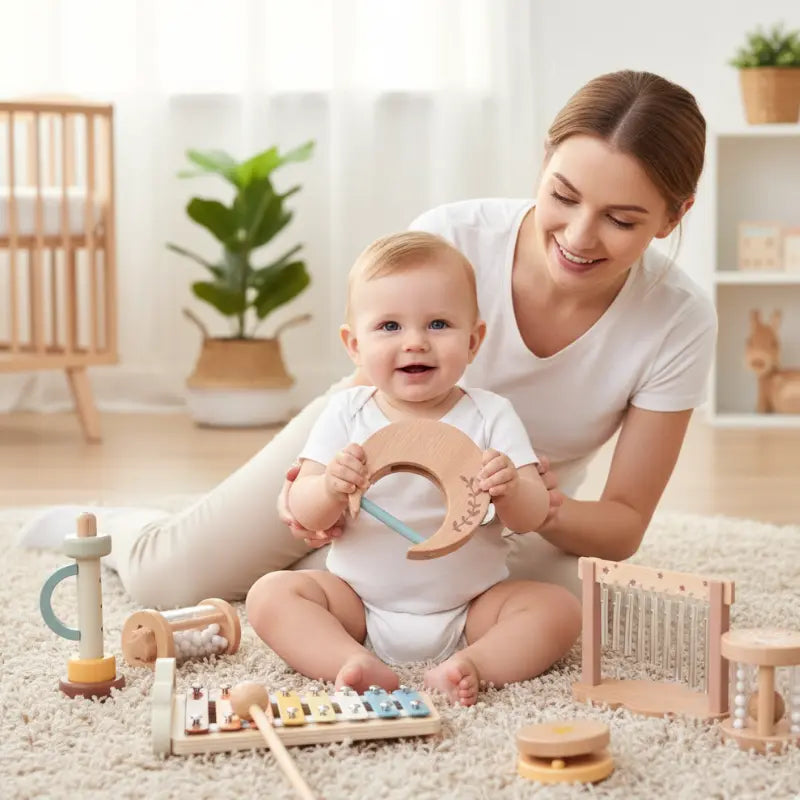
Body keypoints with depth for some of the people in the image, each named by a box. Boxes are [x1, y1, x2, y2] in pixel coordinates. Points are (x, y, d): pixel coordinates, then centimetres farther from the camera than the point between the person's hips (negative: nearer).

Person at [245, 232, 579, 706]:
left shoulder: (489, 415, -5)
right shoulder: (347, 414, -2)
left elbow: (533, 517, -8)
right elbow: (303, 514, -5)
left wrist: (509, 489, -32)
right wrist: (331, 489, -29)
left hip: (469, 608, -1)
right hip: (361, 605, 1)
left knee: (559, 608, -20)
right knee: (271, 593, -18)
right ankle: (358, 665, -33)